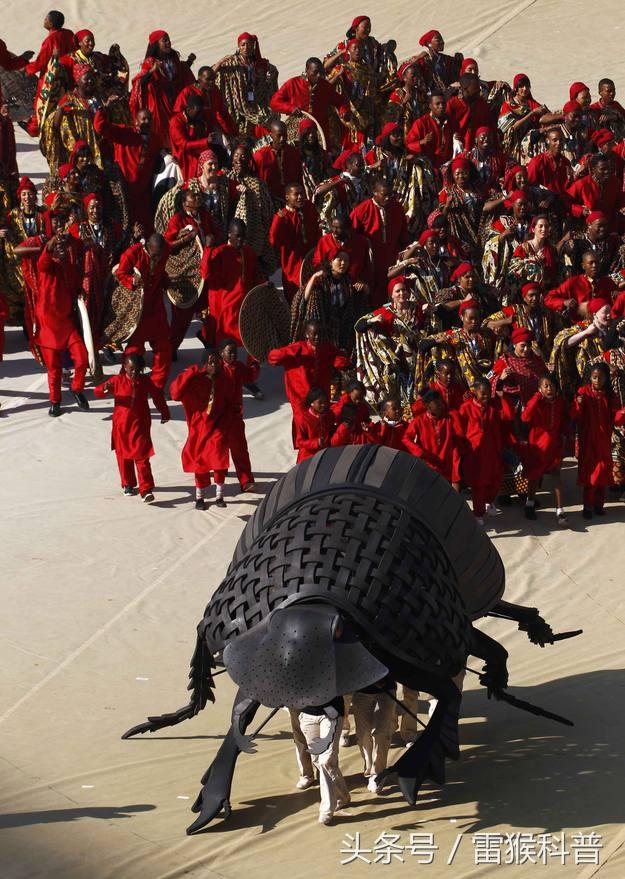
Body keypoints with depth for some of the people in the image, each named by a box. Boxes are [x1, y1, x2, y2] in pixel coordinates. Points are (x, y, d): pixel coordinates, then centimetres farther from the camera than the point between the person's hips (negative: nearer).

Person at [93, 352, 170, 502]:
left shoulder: (145, 382, -2)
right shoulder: (117, 381, -5)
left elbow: (157, 395, 12)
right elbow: (97, 391, -8)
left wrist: (164, 413, 20)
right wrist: (105, 390, -31)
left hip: (140, 426, -1)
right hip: (122, 426, 1)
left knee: (142, 458, -9)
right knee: (123, 456, 12)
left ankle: (146, 490, -13)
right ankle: (128, 484, 31)